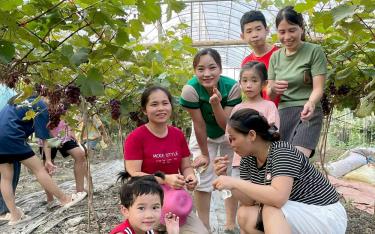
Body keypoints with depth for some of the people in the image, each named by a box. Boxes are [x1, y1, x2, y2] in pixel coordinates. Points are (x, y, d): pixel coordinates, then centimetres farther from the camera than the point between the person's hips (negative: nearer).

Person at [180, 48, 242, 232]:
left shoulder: (232, 87, -31)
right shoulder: (190, 89, -33)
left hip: (229, 134, 1)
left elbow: (227, 125, -26)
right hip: (203, 136, -1)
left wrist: (215, 104, -43)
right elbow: (199, 125, -23)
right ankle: (204, 227, 13)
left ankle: (231, 224, 24)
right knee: (202, 180, -2)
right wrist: (205, 154, -12)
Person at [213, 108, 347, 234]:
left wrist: (234, 182, -33)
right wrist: (227, 179, -19)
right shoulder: (248, 159, -2)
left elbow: (278, 197, -37)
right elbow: (250, 200, -5)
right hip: (296, 215, 8)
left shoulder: (282, 152, -24)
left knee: (271, 209, -31)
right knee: (244, 215, -10)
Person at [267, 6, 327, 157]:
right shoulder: (275, 57, 11)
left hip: (307, 114, -4)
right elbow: (269, 94, 10)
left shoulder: (315, 51, -2)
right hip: (282, 114, 5)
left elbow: (318, 88, -9)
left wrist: (310, 104, -32)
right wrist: (273, 89, -14)